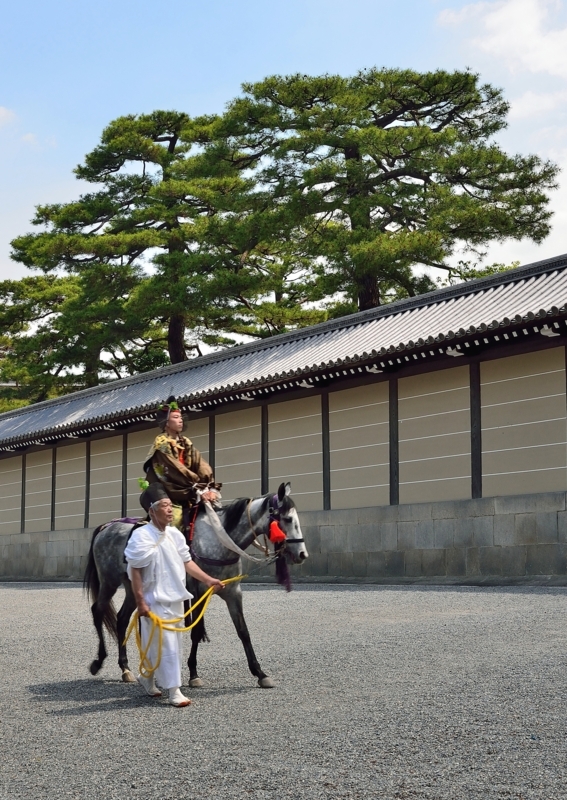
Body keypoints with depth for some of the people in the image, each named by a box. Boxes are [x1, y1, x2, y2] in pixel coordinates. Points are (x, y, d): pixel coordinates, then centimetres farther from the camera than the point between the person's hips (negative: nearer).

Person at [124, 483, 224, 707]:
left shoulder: (175, 534, 5)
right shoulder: (141, 536, -16)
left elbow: (187, 562, 11)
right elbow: (135, 571, -15)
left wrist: (207, 579, 2)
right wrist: (140, 601, -18)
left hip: (175, 598, 7)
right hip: (155, 600, -7)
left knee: (165, 644, 16)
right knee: (165, 644, -6)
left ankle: (147, 677, 35)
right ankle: (174, 691, 1)